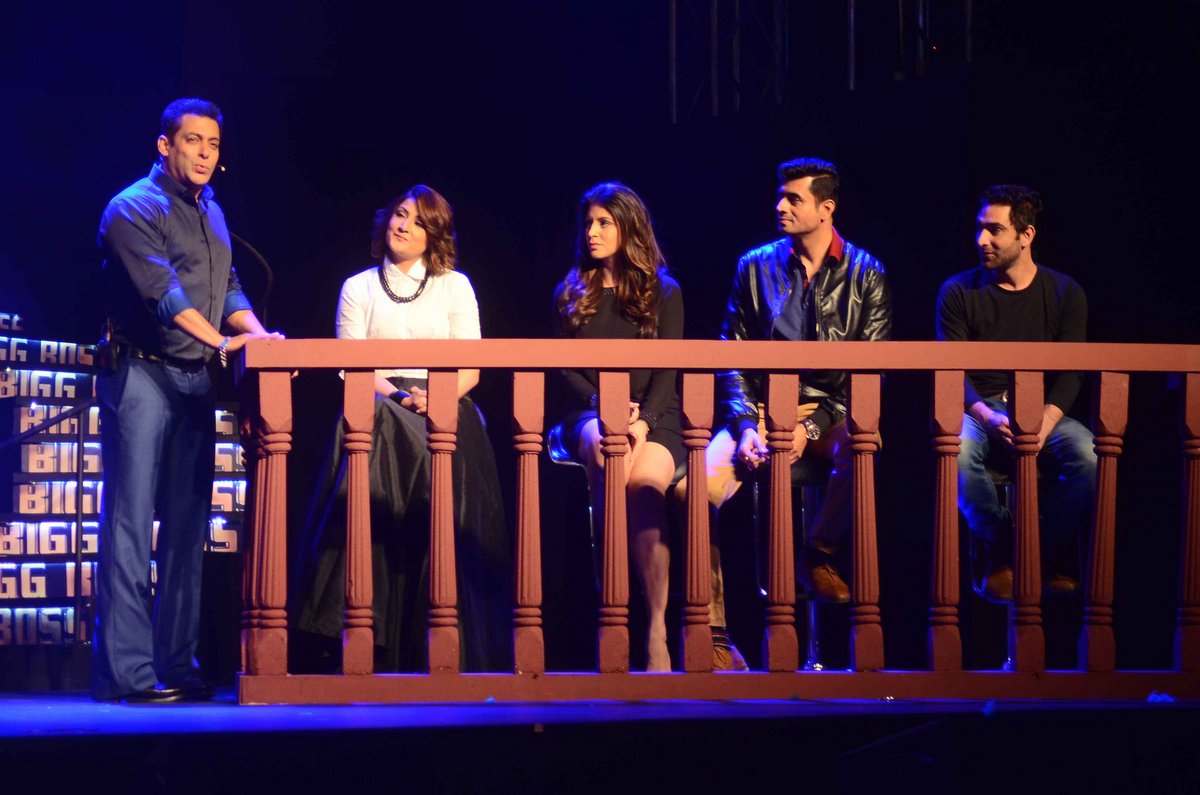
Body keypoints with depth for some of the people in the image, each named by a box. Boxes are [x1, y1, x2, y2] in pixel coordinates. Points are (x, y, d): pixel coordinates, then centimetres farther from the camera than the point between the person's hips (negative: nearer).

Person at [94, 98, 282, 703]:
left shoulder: (212, 214, 18)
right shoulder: (133, 209, -8)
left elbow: (227, 289, 18)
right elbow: (161, 289, -19)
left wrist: (257, 334, -2)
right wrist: (219, 340, -29)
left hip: (195, 379, 8)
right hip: (140, 374, -8)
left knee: (187, 521, 8)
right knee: (130, 518, -10)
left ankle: (176, 663, 12)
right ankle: (125, 670, -12)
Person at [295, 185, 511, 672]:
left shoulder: (455, 287, 17)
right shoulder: (358, 289, 17)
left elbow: (471, 367, 8)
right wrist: (398, 396, -14)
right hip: (382, 412, -1)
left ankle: (445, 659, -27)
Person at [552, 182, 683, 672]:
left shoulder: (664, 293, 11)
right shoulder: (570, 295, 16)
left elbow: (667, 370, 2)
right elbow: (564, 369, 8)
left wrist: (643, 420, -16)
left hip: (653, 416, -1)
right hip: (587, 416, 1)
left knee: (645, 483, -35)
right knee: (603, 446, -38)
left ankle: (657, 634, -39)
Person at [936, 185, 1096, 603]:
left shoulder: (1065, 293, 5)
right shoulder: (959, 292, 3)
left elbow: (1069, 373, -1)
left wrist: (1045, 421, -22)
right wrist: (988, 417, -25)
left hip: (1042, 412, 1)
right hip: (978, 409, -1)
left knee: (1091, 456, -31)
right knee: (955, 448, -37)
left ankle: (1053, 557, -9)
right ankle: (999, 554, -17)